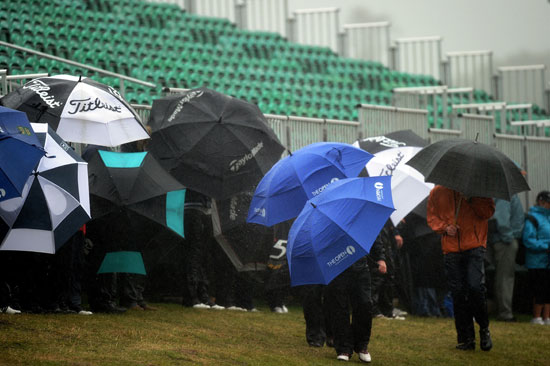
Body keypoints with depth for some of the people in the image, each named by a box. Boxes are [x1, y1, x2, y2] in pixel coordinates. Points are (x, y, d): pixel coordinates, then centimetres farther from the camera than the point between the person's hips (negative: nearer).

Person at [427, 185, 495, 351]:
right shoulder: (437, 192, 11)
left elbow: (488, 212, 0)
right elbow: (432, 217, 15)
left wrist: (471, 199, -14)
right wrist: (444, 227, -4)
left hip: (474, 246, -3)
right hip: (451, 249, 3)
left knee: (476, 286, -16)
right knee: (458, 294, 3)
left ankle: (484, 328, 6)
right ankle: (466, 339, 10)